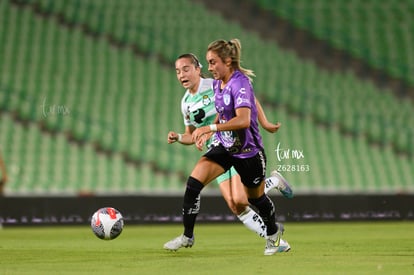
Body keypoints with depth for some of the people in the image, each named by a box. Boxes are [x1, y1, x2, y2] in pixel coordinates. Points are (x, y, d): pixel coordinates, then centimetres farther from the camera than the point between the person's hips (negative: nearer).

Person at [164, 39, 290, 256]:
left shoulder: (240, 83, -24)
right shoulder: (217, 83, 2)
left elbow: (243, 120, -36)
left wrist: (209, 128, -38)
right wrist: (206, 134, 4)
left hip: (248, 150, -7)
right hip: (224, 146, 7)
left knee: (256, 198, 14)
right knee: (194, 182, -14)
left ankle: (273, 232, 44)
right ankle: (187, 236, -7)